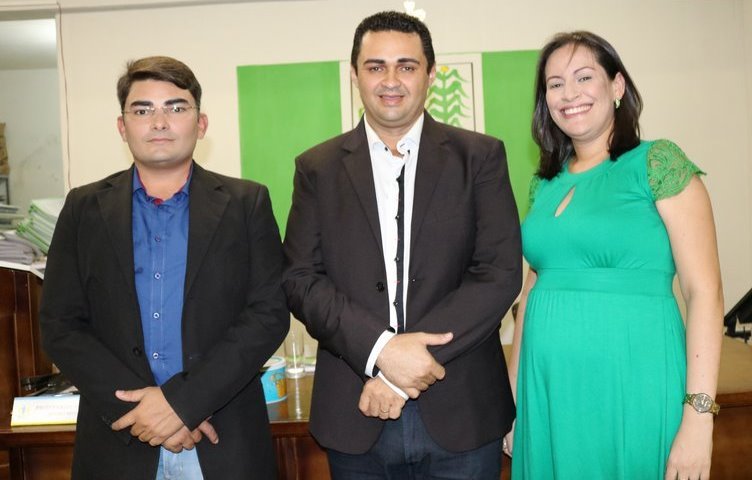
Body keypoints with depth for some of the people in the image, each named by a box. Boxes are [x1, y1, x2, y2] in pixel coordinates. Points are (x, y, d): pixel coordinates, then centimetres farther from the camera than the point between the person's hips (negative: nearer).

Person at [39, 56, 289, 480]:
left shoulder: (247, 204, -1)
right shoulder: (85, 208, 3)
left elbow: (270, 313, -7)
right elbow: (60, 326, 0)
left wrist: (181, 400, -15)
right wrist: (141, 409, -13)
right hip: (120, 441, 1)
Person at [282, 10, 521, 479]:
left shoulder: (481, 156, 1)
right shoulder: (318, 168, 5)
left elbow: (501, 272, -7)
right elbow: (300, 278, -1)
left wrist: (402, 372, -13)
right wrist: (380, 349, -17)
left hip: (461, 411, -1)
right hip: (356, 415, 1)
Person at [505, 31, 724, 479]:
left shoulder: (658, 163, -6)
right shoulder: (545, 184, 9)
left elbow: (705, 292, -10)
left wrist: (698, 416, -16)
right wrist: (513, 395, 11)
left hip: (631, 391, -5)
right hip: (547, 397, 5)